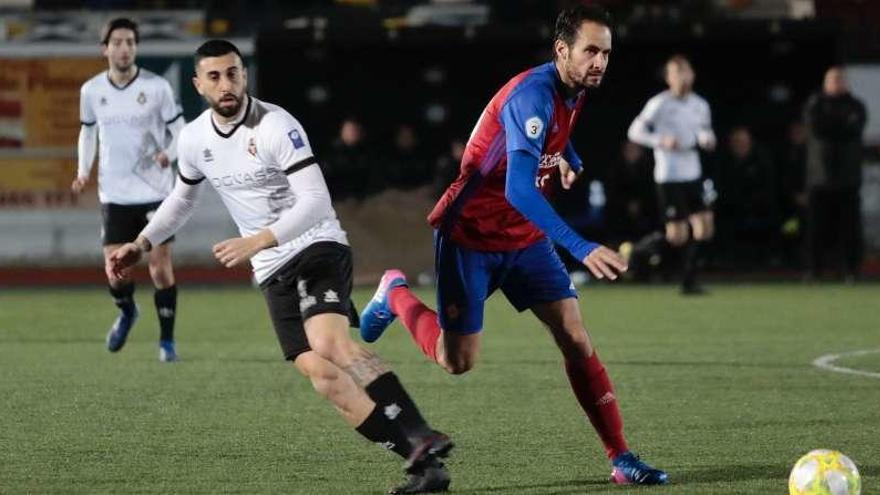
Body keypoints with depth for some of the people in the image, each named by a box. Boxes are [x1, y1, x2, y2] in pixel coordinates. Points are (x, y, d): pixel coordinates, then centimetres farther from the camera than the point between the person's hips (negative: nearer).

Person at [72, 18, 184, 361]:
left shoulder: (157, 87, -7)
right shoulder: (91, 91, 1)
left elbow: (179, 130, 0)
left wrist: (169, 154, -21)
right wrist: (84, 171, 2)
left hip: (155, 191, -2)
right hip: (114, 194, 2)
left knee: (160, 267, -4)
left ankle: (167, 341, 12)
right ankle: (126, 312, 32)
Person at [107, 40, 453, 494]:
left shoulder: (275, 125, -15)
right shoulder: (194, 139, 6)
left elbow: (316, 202, -22)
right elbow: (182, 198, 27)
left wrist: (256, 242, -30)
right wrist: (140, 244, 19)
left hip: (317, 248, -6)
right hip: (273, 272, 6)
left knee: (328, 343, -33)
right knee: (319, 372, -12)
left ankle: (422, 441, -35)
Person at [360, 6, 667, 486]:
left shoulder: (573, 92, -1)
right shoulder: (533, 95, -29)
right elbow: (518, 190, -40)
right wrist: (583, 249, -47)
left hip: (524, 236, 7)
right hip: (469, 234, -7)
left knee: (575, 337, -7)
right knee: (457, 361, -1)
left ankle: (620, 458, -8)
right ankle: (395, 294, 27)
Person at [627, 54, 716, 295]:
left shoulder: (700, 105, 9)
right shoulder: (659, 104, -10)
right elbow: (635, 131, -9)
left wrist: (707, 139, -2)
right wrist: (662, 141, -23)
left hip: (693, 175, 6)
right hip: (669, 178, -6)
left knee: (705, 227, -3)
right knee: (677, 236, -7)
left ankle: (689, 281, 8)